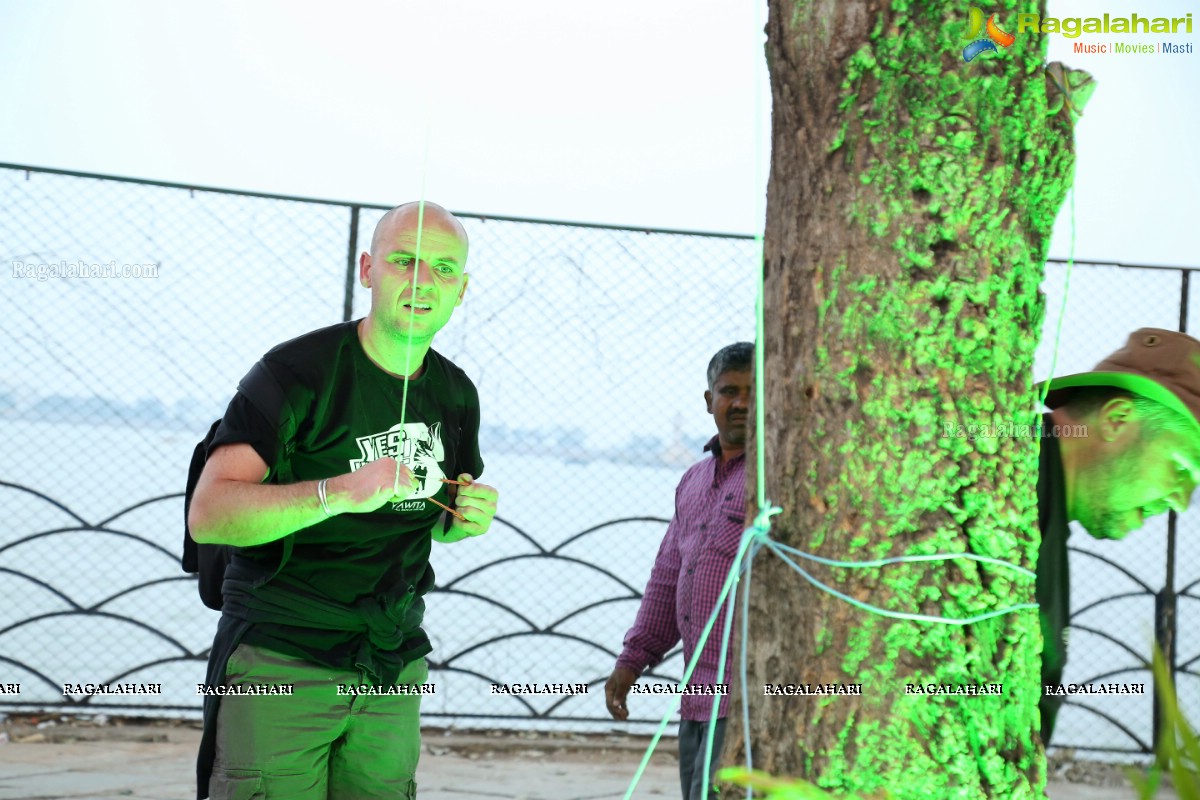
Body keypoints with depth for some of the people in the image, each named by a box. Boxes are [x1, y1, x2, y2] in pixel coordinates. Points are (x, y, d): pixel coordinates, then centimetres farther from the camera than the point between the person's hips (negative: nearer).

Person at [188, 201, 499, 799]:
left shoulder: (456, 395, 9)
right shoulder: (297, 371, -11)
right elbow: (208, 514, -20)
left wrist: (470, 517, 1)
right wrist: (339, 492, -34)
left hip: (394, 669, 5)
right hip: (279, 661, -5)